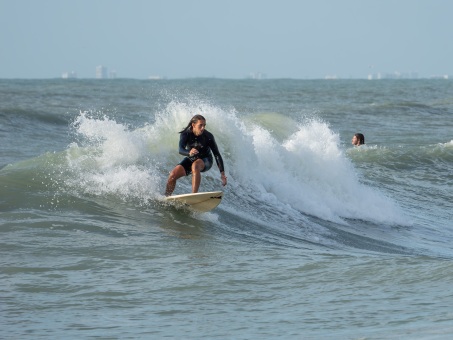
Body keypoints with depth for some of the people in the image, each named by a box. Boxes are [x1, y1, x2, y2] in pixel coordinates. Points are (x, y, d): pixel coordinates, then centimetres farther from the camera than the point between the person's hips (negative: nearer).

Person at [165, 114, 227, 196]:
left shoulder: (208, 136, -23)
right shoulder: (186, 134, -20)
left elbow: (217, 154, -20)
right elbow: (181, 150, -34)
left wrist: (222, 173, -25)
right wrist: (189, 153, -59)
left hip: (205, 161, -3)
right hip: (190, 159, 3)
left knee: (195, 165, -37)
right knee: (173, 175, -15)